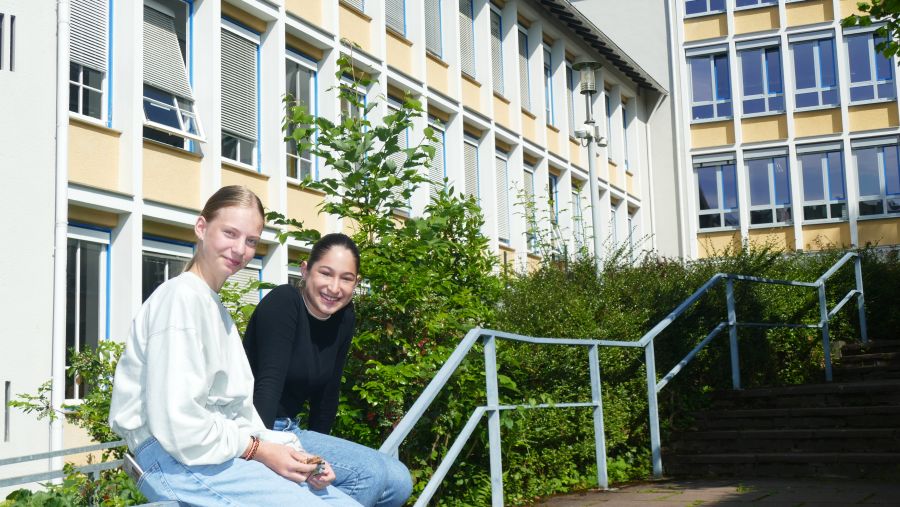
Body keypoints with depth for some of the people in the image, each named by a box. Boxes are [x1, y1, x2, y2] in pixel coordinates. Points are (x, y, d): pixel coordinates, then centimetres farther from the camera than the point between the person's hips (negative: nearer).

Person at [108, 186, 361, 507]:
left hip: (230, 450, 9)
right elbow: (178, 424, -20)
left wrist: (290, 453, 0)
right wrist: (258, 450, -11)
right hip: (180, 462, -9)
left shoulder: (215, 308, 21)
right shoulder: (181, 298, -10)